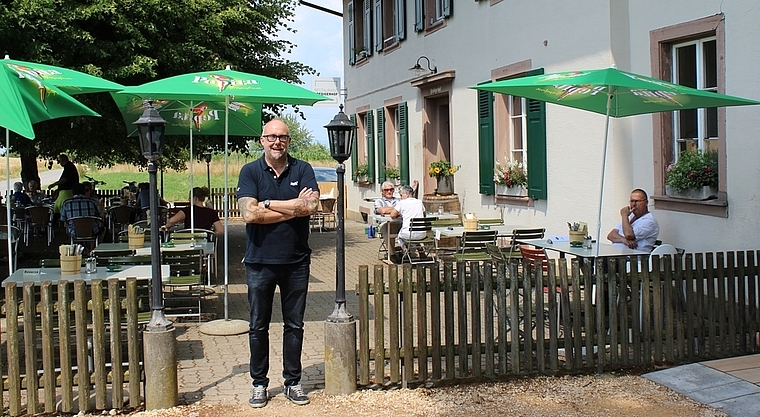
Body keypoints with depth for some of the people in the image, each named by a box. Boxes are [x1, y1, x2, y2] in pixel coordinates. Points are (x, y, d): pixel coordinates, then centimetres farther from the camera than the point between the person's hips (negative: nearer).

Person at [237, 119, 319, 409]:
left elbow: (311, 206, -16)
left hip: (296, 260, 1)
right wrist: (293, 208, -15)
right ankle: (259, 383, 22)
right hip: (260, 261, -1)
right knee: (258, 326, 9)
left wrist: (267, 203, -14)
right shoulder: (250, 172, -2)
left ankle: (292, 382, 23)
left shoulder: (302, 170, 1)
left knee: (294, 325, 10)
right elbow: (249, 214, -16)